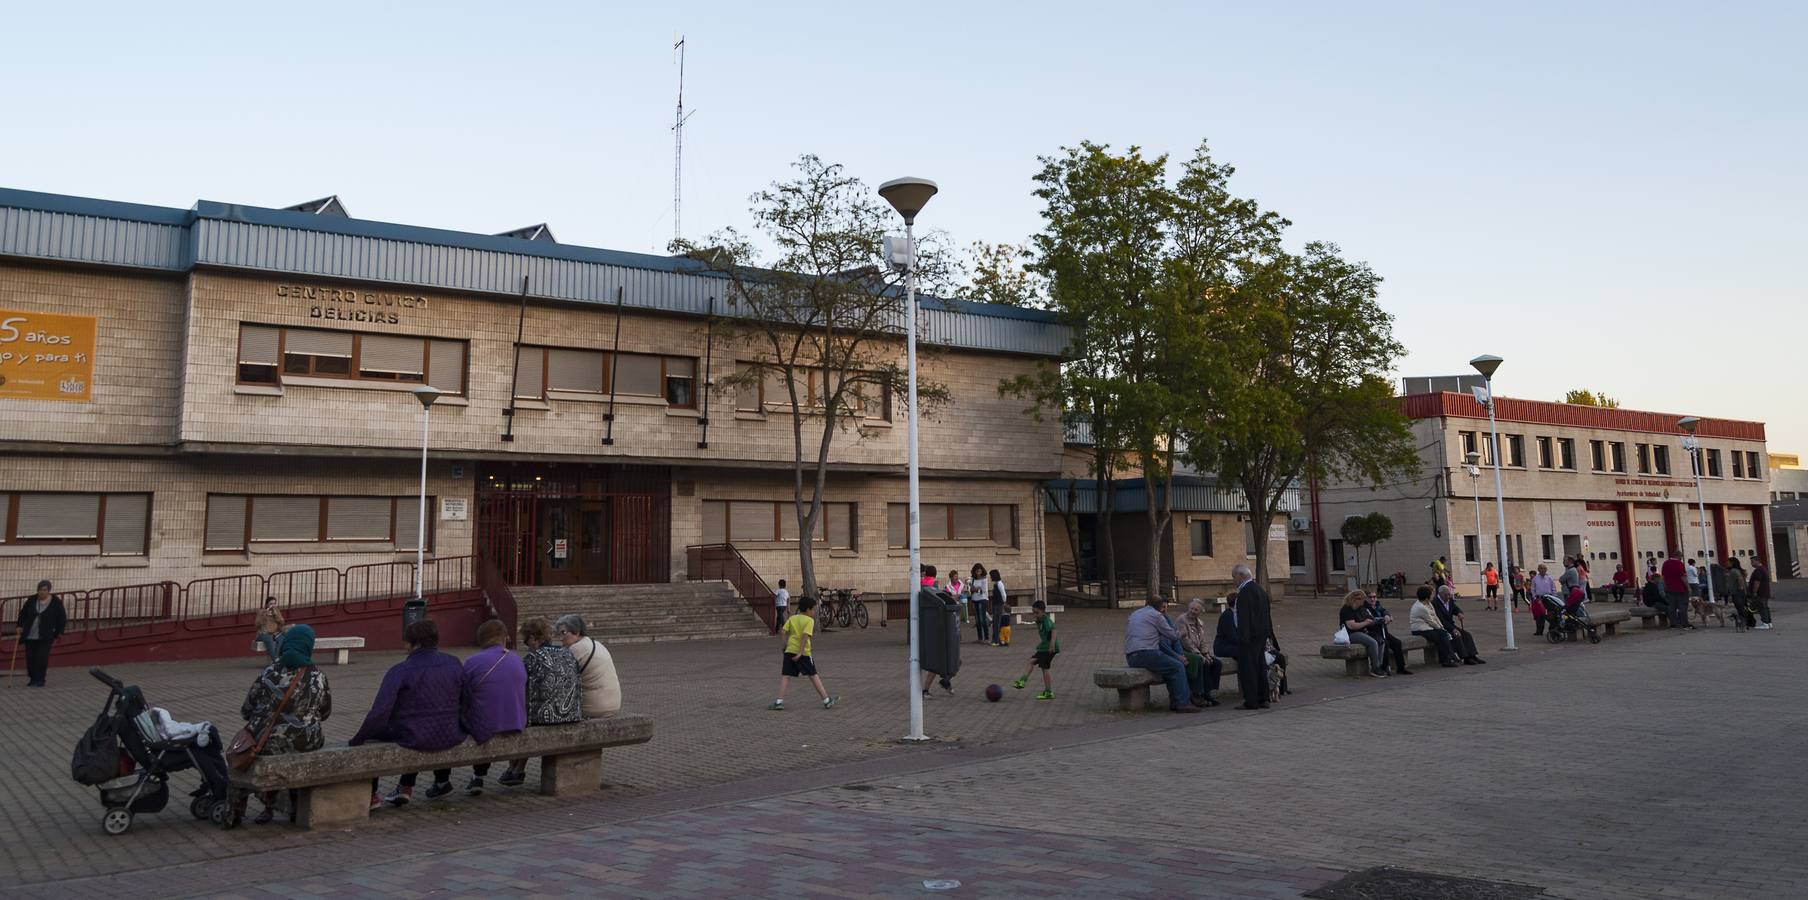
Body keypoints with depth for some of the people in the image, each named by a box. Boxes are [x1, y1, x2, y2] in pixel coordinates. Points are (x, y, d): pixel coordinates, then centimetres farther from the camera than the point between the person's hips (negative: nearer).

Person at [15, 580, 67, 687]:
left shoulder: (56, 602, -6)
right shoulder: (31, 600, 2)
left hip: (45, 637, -3)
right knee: (30, 658, 5)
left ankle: (40, 680, 0)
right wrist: (19, 626, 0)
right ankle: (32, 679, 18)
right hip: (30, 635, 3)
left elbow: (62, 619, -2)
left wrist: (58, 634, -3)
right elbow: (22, 614, 11)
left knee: (42, 658, -8)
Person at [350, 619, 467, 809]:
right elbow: (465, 703, 7)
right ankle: (406, 788, 44)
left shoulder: (400, 671, -15)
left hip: (414, 739, -5)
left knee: (372, 731, 22)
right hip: (451, 738, 5)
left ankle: (370, 796, 30)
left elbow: (379, 713, -19)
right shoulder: (454, 664, -1)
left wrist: (357, 740, -6)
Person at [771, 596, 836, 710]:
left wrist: (787, 646, 9)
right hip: (803, 652, -3)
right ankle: (826, 700, 13)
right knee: (814, 676, 7)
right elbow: (805, 636, -16)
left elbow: (785, 632, 2)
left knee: (785, 676, 5)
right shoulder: (809, 620, -4)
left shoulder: (792, 618, 11)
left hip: (790, 651, 3)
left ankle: (779, 702, -6)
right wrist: (800, 653, -19)